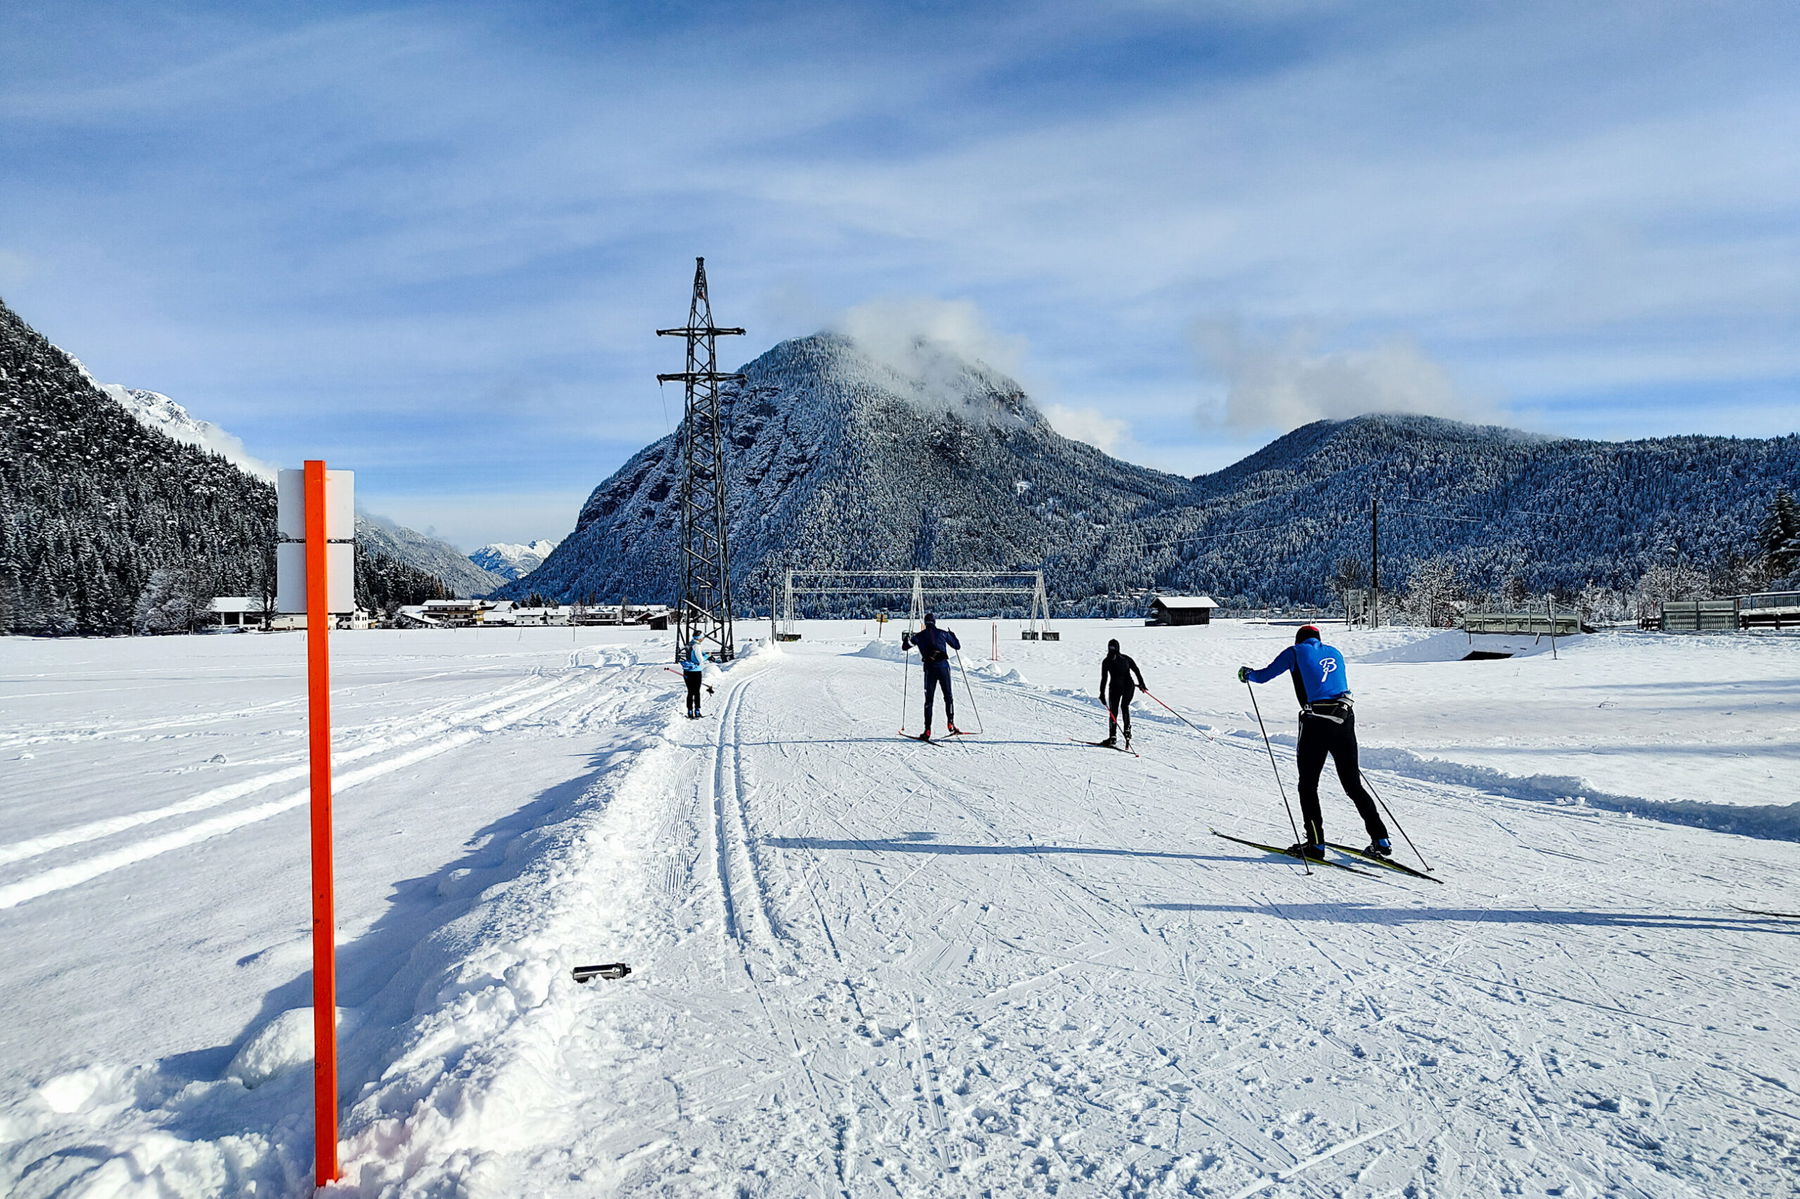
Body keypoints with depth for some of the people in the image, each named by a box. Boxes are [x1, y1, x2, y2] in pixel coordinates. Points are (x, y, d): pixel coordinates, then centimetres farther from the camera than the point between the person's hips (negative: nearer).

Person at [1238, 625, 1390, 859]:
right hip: (1345, 719, 4)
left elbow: (1264, 676, 9)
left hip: (1316, 723, -4)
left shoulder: (1296, 651, 6)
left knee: (1308, 785, 7)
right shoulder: (1335, 652, 19)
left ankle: (1316, 843, 3)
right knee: (1353, 784, 12)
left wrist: (1246, 673, 29)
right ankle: (1380, 840, 9)